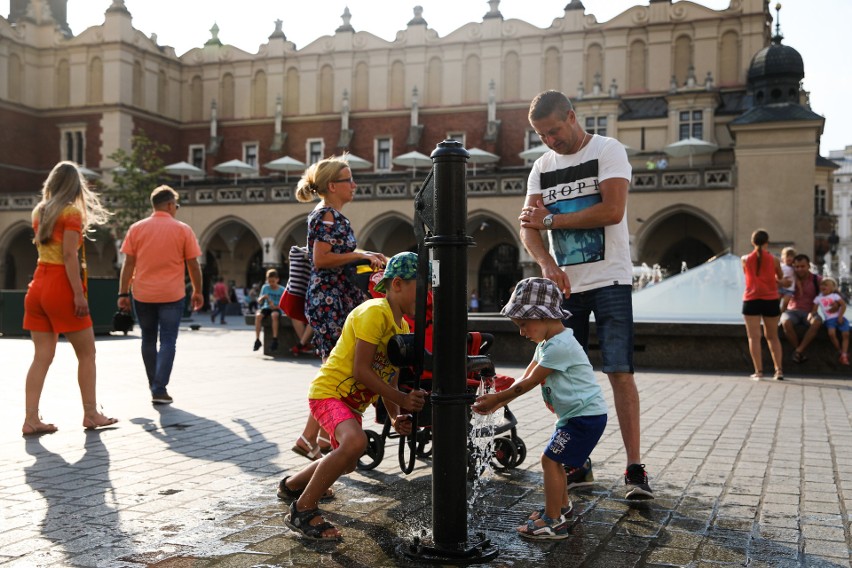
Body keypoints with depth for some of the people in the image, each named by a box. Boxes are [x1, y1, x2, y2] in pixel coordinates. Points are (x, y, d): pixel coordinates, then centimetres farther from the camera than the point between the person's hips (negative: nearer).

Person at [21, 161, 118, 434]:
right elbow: (69, 255, -17)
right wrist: (79, 294, -19)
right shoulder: (72, 212, -9)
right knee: (86, 353, 6)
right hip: (61, 287, -7)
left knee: (42, 356, 7)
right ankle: (91, 414, 10)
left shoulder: (39, 211, 11)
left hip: (38, 286, 7)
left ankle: (31, 419, 3)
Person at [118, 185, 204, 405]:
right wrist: (198, 291, 10)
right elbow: (193, 265, 0)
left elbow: (128, 264, -1)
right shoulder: (183, 230, -2)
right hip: (172, 295, -2)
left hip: (143, 295, 2)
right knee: (168, 341, 1)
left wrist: (123, 293, 3)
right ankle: (159, 389, -7)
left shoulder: (136, 228, 2)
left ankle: (154, 386, 25)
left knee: (148, 340, 16)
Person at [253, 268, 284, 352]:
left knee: (274, 315, -39)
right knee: (258, 315, -30)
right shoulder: (265, 288, 8)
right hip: (266, 308, 3)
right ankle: (257, 340, -26)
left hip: (276, 309, -3)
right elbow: (259, 301, 7)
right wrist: (262, 298, -16)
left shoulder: (282, 290, 0)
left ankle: (275, 339, -37)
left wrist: (275, 306, -21)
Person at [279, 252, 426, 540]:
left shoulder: (402, 325, 9)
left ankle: (291, 485, 50)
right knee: (355, 442, -35)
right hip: (329, 391, -10)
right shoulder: (374, 312, -21)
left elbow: (386, 377, 8)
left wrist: (396, 417, -5)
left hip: (354, 402, 10)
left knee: (347, 463, 23)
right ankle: (302, 511, -20)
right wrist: (402, 400, -25)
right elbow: (361, 371, -25)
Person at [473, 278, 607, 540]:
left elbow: (529, 383, -19)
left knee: (550, 459, -11)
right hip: (574, 414, 10)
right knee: (554, 459, 20)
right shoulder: (546, 343, 11)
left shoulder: (559, 346, -22)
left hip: (586, 416, -10)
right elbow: (525, 378, 8)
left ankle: (553, 522, -6)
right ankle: (562, 505, 38)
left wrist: (496, 399, -13)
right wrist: (498, 402, -4)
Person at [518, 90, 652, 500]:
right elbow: (528, 227, 3)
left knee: (619, 372, -8)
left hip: (609, 280, -5)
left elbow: (613, 210, -16)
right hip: (564, 283, 5)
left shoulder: (608, 150, -3)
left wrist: (550, 220, -10)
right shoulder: (542, 167, 12)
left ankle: (634, 469, -4)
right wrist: (547, 264, -17)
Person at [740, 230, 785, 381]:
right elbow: (780, 277, 17)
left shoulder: (745, 259, 0)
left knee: (754, 337, -1)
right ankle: (779, 370, 7)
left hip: (751, 300, -1)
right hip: (771, 300, 1)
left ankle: (758, 371, -7)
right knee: (772, 336, 14)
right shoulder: (774, 260, 0)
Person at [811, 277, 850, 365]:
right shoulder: (818, 298, 11)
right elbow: (814, 310, 7)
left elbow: (843, 305, -2)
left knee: (846, 334, -18)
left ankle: (844, 355, -17)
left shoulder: (835, 296, 5)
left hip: (840, 318, 0)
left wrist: (840, 316, -12)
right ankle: (840, 352, -9)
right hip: (829, 319, 0)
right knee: (831, 333, -26)